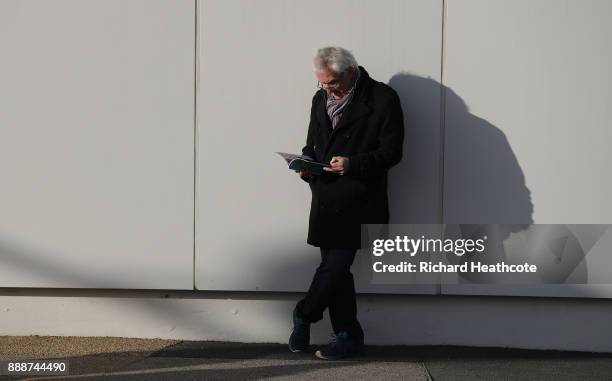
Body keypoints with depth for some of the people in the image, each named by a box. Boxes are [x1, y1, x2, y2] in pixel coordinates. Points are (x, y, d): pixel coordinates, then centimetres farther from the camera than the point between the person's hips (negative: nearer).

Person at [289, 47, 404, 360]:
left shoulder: (382, 99, -7)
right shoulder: (321, 99, 13)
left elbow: (392, 151, -10)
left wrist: (353, 164, -23)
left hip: (357, 201, -6)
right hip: (325, 200, 6)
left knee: (334, 267, -10)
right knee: (336, 269, 8)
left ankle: (304, 316, 13)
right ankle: (348, 336, 16)